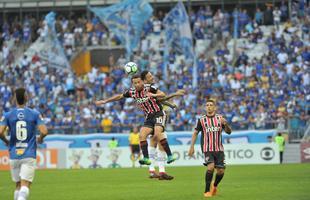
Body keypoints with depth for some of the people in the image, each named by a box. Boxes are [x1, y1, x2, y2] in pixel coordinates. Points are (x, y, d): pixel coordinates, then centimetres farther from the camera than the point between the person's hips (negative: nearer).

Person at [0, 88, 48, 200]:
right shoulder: (35, 114, -1)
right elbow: (44, 132, -11)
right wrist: (40, 139, 12)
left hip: (14, 156, 2)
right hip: (29, 156, -2)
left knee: (18, 185, 17)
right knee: (25, 186, -9)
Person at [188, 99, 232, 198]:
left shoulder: (220, 118, 6)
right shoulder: (202, 119, 3)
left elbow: (229, 132, 5)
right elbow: (195, 133, 10)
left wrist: (225, 124, -16)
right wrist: (192, 147, 4)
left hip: (219, 149, 2)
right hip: (207, 148, -2)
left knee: (221, 171, -1)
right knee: (210, 167, -22)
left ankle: (215, 186, 29)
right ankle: (207, 190, -9)